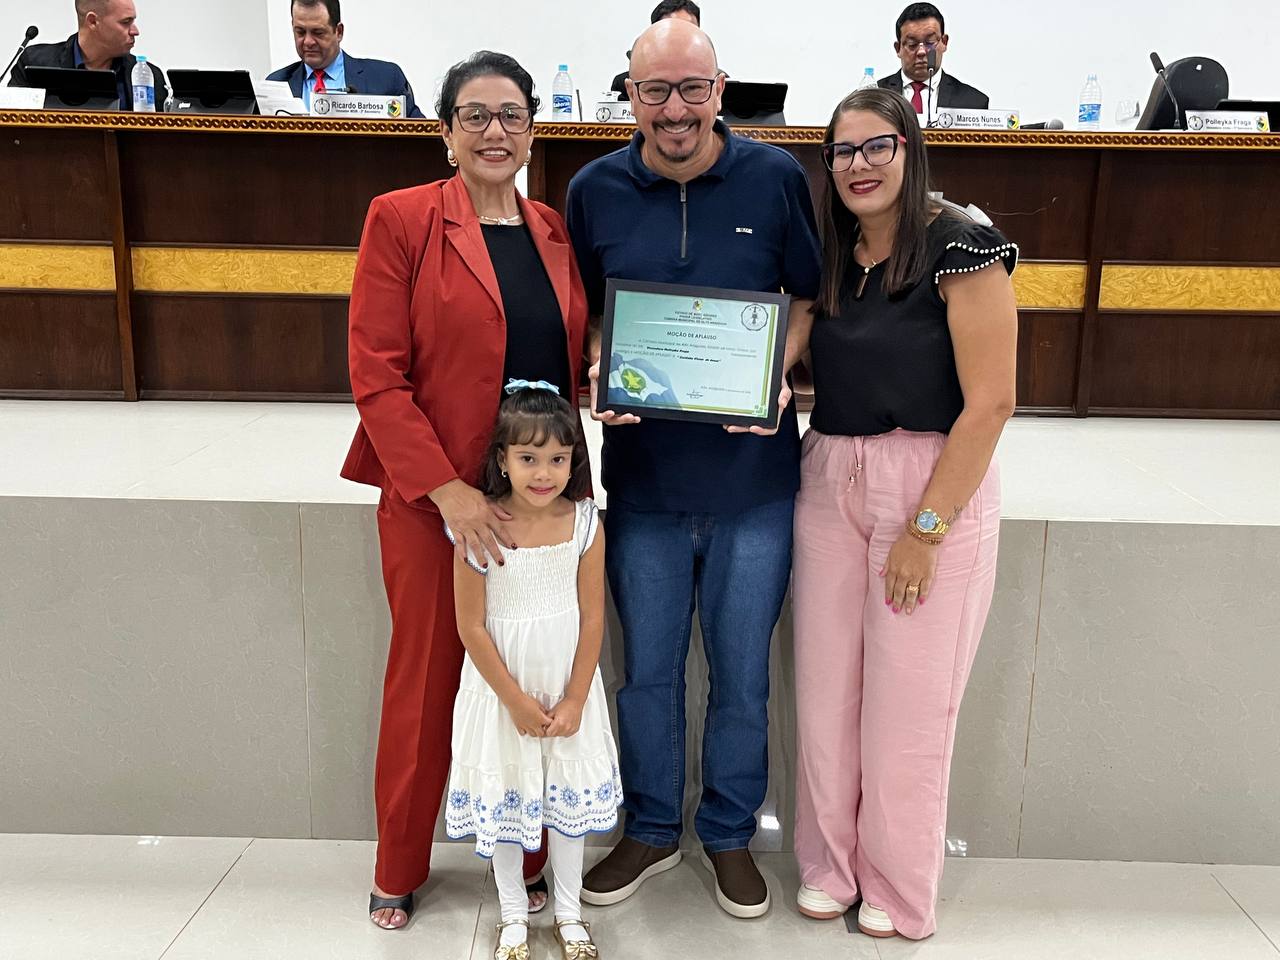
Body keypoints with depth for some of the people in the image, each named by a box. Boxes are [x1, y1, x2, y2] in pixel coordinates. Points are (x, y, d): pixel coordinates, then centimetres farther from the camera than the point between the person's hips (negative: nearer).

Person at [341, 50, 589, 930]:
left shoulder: (557, 231, 10)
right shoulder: (401, 220, -4)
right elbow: (376, 375, -10)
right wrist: (447, 489, -17)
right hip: (431, 496, -3)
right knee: (426, 683, 9)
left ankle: (526, 858, 31)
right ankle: (400, 872, 32)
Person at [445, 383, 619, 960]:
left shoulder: (584, 524, -12)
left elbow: (592, 617, -6)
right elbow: (471, 627, -13)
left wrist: (574, 701, -8)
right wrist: (517, 700, -11)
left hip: (568, 682, 2)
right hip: (501, 685, -1)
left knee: (570, 796, 14)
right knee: (503, 798, 14)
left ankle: (569, 912, 35)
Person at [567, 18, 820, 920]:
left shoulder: (777, 178, -3)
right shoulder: (595, 189, 1)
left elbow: (812, 299, 5)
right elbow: (582, 315, 9)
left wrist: (777, 376, -13)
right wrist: (597, 380, -11)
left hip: (754, 476, -1)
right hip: (642, 473, 1)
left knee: (743, 674, 13)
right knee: (648, 669, 15)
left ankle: (731, 834, 36)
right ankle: (652, 830, 38)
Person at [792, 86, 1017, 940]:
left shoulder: (961, 247, -9)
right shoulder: (829, 257, 10)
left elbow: (990, 402, -14)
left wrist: (926, 527, -15)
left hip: (936, 484, -5)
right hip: (829, 482, 6)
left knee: (908, 700, 3)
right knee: (826, 688, 9)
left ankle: (898, 892, 24)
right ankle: (830, 864, 29)